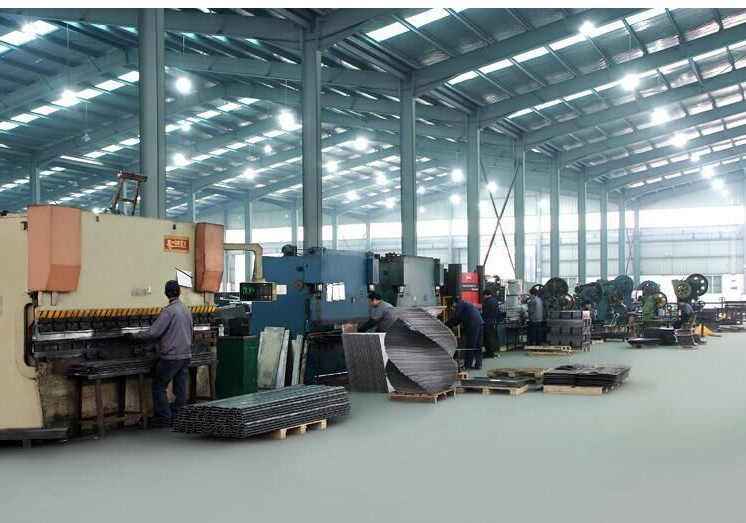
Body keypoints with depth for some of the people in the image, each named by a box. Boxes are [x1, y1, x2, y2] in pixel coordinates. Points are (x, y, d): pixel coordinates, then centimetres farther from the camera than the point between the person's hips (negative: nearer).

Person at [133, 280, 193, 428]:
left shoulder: (168, 311, -15)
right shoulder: (187, 311, 9)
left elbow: (153, 332, -18)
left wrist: (136, 336, -4)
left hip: (171, 356, -7)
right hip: (185, 355, 7)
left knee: (159, 387, 4)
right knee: (180, 388, 9)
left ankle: (163, 419, 3)